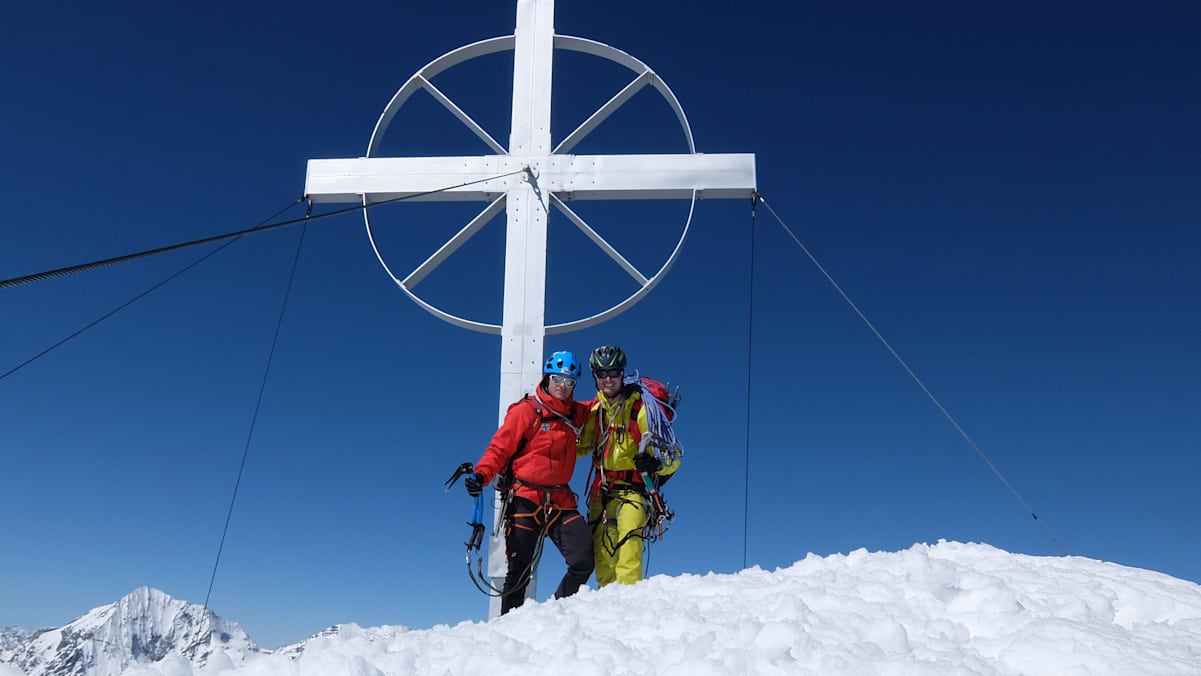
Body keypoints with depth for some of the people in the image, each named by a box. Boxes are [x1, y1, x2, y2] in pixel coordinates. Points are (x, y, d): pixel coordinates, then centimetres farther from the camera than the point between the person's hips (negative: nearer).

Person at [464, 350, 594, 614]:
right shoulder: (526, 410, -2)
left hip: (560, 501, 4)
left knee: (583, 562, -7)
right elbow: (500, 447, -7)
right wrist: (481, 474, -22)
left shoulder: (575, 414, 12)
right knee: (519, 570, -1)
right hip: (525, 500, -4)